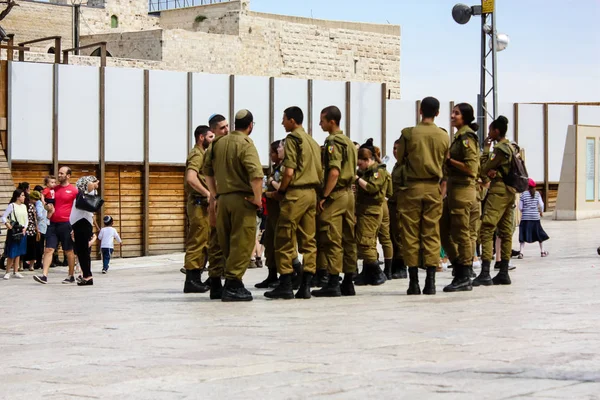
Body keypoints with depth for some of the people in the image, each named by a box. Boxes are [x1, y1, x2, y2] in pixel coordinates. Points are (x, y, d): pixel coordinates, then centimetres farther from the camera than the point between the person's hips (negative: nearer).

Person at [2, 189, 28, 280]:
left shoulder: (24, 206, 11)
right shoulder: (12, 206, -6)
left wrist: (25, 228, -1)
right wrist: (6, 223, -25)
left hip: (22, 231, 6)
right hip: (13, 231, -6)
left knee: (18, 253, 8)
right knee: (12, 253, -7)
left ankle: (15, 272, 13)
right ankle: (7, 272, 1)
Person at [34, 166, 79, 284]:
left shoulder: (74, 190, -2)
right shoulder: (54, 189, 13)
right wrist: (50, 209, -1)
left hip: (66, 224, -5)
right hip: (53, 223, 5)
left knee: (69, 251, 5)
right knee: (48, 249, -5)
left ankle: (71, 276, 16)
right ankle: (44, 276, -11)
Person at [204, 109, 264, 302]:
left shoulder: (218, 143, 11)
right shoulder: (245, 144, -11)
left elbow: (208, 170, 18)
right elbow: (256, 174, -22)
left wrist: (214, 195, 23)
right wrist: (258, 198, -13)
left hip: (222, 199, 7)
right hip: (242, 199, -7)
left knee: (225, 243, 16)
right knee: (242, 243, -2)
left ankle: (217, 282, 21)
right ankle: (233, 284, -6)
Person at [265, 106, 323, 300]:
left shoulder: (293, 139, -7)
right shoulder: (313, 142, 17)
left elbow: (289, 171, -14)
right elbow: (320, 172, 15)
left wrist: (280, 191, -3)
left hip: (295, 194, -8)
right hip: (312, 193, 8)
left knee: (285, 240, -4)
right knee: (308, 240, 6)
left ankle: (285, 286, -6)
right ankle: (305, 286, 4)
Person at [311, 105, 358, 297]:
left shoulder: (333, 142, -12)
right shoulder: (349, 142, 17)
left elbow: (334, 172, -21)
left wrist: (324, 197, -19)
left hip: (335, 195, -9)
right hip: (349, 193, 9)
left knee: (331, 240, -8)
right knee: (348, 239, 9)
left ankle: (333, 284, -9)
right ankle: (348, 283, 11)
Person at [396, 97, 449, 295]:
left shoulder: (408, 133, -6)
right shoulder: (443, 136, 1)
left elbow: (400, 159, 5)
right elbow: (444, 162, 9)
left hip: (411, 187, -2)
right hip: (433, 188, 2)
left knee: (411, 234, 2)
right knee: (431, 234, 4)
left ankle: (414, 281, 0)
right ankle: (430, 281, -1)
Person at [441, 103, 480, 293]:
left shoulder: (466, 137, -11)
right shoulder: (459, 136, 18)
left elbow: (471, 168, -19)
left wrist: (449, 160, -12)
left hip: (463, 190, -10)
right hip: (453, 189, 10)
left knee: (461, 233, -6)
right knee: (443, 230, 12)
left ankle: (464, 279, -1)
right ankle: (459, 269, 20)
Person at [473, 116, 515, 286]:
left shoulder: (500, 148, -12)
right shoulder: (511, 147, 17)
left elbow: (484, 168, -10)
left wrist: (485, 149, -1)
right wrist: (493, 172, -1)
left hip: (498, 191, -10)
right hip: (510, 191, 10)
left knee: (487, 229, -13)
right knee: (505, 231, 9)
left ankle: (485, 274, -21)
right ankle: (504, 273, 9)